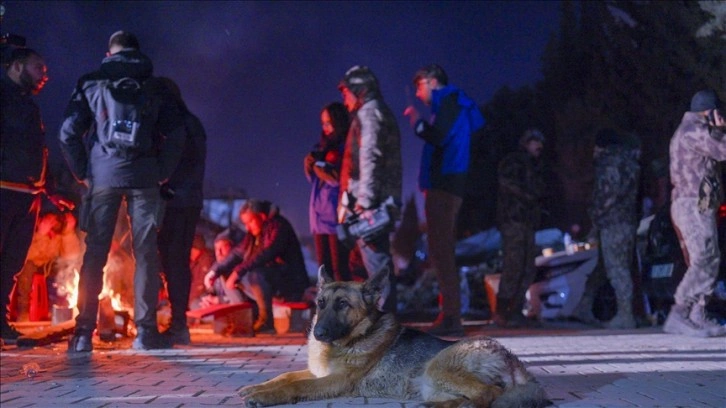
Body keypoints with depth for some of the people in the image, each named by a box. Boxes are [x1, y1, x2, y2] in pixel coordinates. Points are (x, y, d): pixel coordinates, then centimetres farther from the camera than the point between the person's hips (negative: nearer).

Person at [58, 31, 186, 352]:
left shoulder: (91, 83, 10)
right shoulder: (155, 86, 11)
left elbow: (68, 133, 3)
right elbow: (176, 133, 3)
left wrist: (83, 172, 9)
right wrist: (162, 173, 7)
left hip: (103, 177, 0)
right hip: (144, 178, 0)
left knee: (94, 255, 2)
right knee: (146, 253, 1)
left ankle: (83, 334, -2)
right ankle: (145, 331, -1)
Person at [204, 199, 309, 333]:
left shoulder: (278, 227, -14)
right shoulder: (255, 233, 12)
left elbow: (265, 255, -28)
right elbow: (237, 253, 10)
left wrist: (237, 272, -31)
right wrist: (215, 271, -4)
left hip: (292, 282, -9)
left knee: (255, 273, -33)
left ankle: (266, 321, -23)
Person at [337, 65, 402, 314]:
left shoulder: (369, 111, -5)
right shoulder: (381, 112, 24)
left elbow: (369, 157, -16)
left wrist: (364, 200, -21)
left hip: (370, 200, -10)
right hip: (381, 200, 10)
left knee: (375, 259, -11)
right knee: (379, 259, 12)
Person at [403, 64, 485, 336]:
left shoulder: (449, 101, -4)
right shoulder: (450, 104, 24)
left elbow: (439, 138, -17)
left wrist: (417, 122, -3)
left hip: (444, 186, -10)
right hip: (445, 186, 10)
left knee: (441, 250, -13)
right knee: (442, 250, 11)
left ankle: (451, 317, -16)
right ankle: (449, 316, 13)